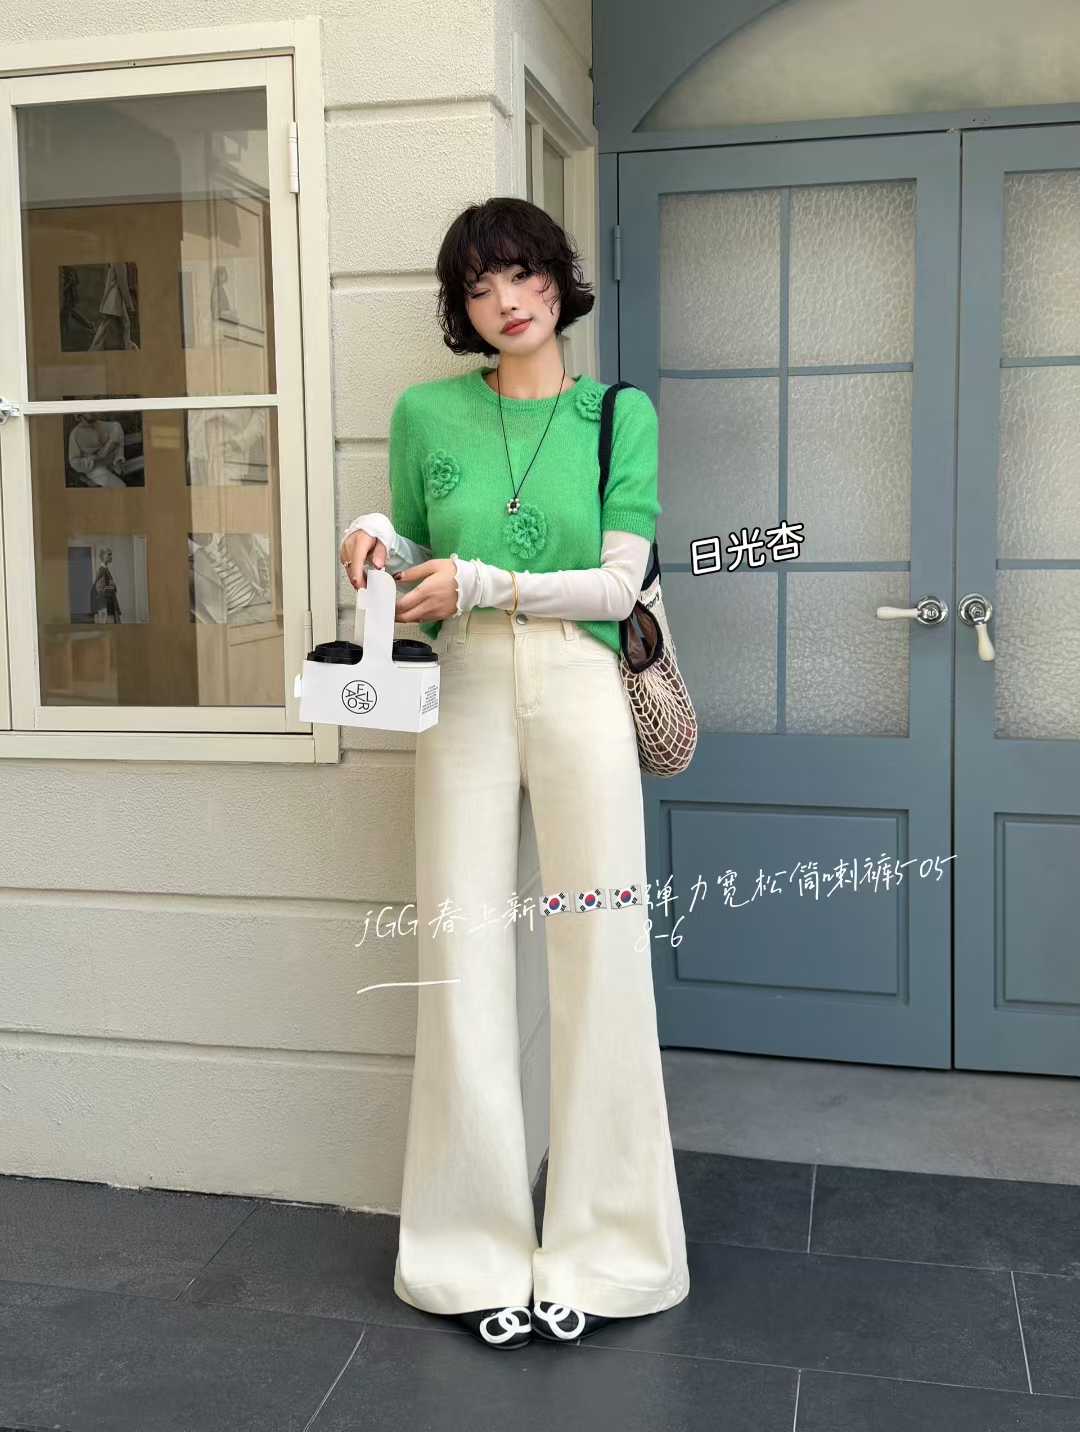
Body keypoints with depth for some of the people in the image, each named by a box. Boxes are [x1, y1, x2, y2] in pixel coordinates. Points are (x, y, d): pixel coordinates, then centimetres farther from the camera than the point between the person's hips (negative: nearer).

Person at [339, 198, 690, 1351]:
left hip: (579, 693, -1)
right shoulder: (426, 413, 10)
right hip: (464, 696, 2)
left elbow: (619, 584, -3)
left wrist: (481, 582, -13)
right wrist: (381, 540, -3)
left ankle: (594, 1248, 15)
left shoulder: (618, 414, 5)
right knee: (464, 965, 0)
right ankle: (483, 1252, 15)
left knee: (597, 962, -1)